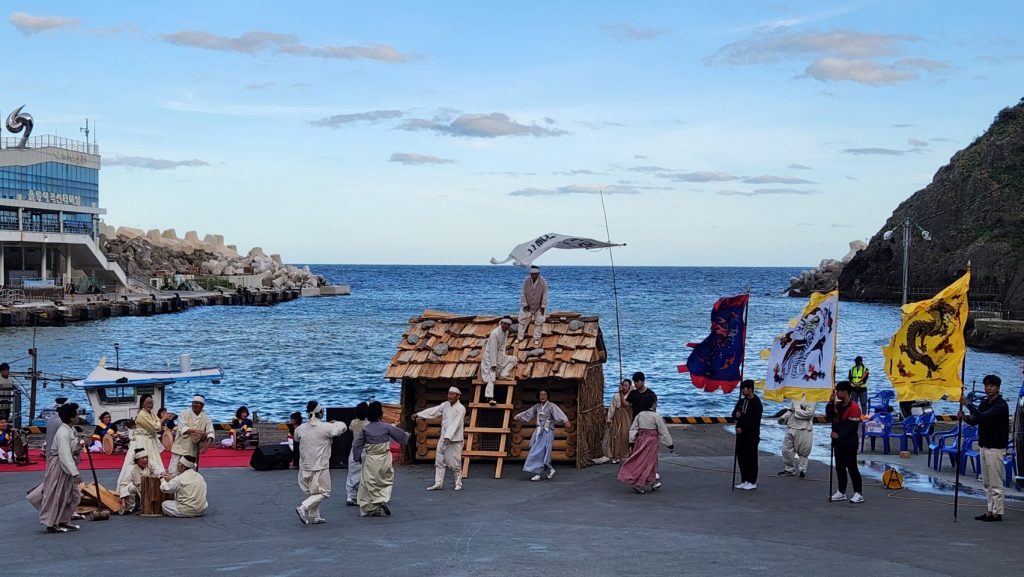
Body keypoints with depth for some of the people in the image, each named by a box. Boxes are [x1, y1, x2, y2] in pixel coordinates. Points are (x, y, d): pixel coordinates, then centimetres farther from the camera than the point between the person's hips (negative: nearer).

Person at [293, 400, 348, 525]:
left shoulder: (301, 428, 0)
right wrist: (334, 423, 16)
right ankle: (303, 508, -10)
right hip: (319, 467, -6)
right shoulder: (325, 427, -16)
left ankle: (315, 517, 21)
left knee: (313, 493, 20)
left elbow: (296, 439, 21)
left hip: (304, 466, 6)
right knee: (324, 493, 5)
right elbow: (343, 427, -5)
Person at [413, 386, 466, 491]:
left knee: (455, 463, -1)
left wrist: (448, 437, -30)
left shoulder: (461, 408, -13)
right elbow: (432, 411, 3)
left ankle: (458, 484, 13)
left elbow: (455, 424, -22)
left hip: (454, 440, -7)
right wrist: (418, 414, -8)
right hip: (443, 439, 7)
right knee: (440, 462, 7)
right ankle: (438, 483, 12)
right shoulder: (445, 405, 9)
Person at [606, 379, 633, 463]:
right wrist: (609, 419, 3)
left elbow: (625, 404, -19)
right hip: (617, 419, 2)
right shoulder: (616, 396, 4)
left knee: (626, 436, -6)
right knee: (616, 437, 0)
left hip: (627, 420, -2)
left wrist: (621, 394, -14)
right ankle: (615, 456, 5)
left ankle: (626, 455, 2)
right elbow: (611, 408, 6)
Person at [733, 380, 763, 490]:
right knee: (741, 457, 8)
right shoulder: (741, 401, 12)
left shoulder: (756, 403, -10)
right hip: (740, 434, 7)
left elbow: (756, 421, -15)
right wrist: (736, 415, -9)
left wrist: (743, 429, -19)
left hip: (752, 435, -7)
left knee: (751, 458, -4)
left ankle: (752, 482, 2)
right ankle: (744, 480, 16)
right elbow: (734, 413, 16)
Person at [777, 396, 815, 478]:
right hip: (791, 428, 6)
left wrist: (797, 410, -10)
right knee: (787, 450, 8)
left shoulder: (811, 402, -7)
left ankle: (802, 470, 16)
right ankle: (789, 469, 22)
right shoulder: (795, 400, 13)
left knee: (803, 452, 2)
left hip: (804, 430, -6)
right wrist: (784, 417, 5)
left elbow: (809, 413, -17)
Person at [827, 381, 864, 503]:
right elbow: (829, 416, 5)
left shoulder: (854, 407, -16)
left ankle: (858, 494, -2)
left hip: (849, 443, -8)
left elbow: (852, 427, -20)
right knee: (840, 467, 13)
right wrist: (831, 402, -4)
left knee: (852, 468, -6)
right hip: (839, 442, 8)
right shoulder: (838, 405, 9)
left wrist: (839, 435, -22)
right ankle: (841, 492, 21)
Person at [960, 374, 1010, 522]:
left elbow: (983, 416, -27)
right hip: (984, 447, 9)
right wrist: (965, 417, -8)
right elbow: (975, 420, 13)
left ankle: (997, 513, 1)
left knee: (995, 483, -4)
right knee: (987, 482, 11)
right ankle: (989, 511, 16)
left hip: (995, 448, -9)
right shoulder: (984, 403, 13)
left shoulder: (1001, 405, -15)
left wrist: (968, 404, -19)